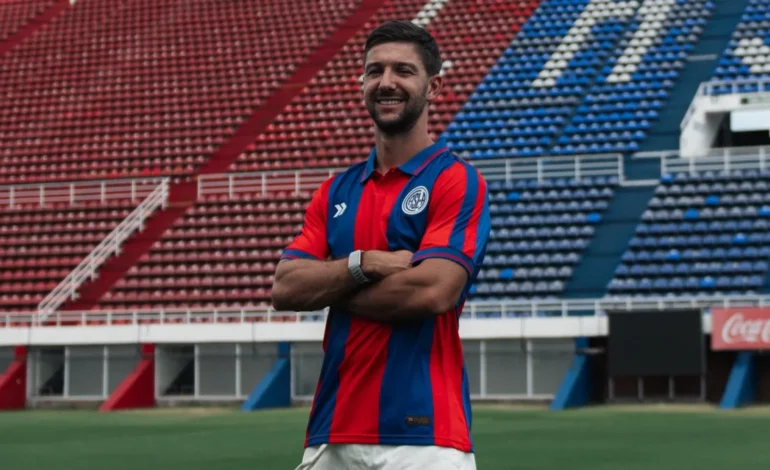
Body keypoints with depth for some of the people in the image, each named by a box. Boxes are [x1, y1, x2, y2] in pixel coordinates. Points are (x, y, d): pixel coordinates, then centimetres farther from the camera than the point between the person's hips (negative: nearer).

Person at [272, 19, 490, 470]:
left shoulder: (457, 181, -3)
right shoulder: (336, 191, 14)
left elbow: (432, 291, -17)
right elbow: (284, 289, 4)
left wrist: (326, 287, -3)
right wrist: (363, 265, -13)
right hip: (332, 433, 5)